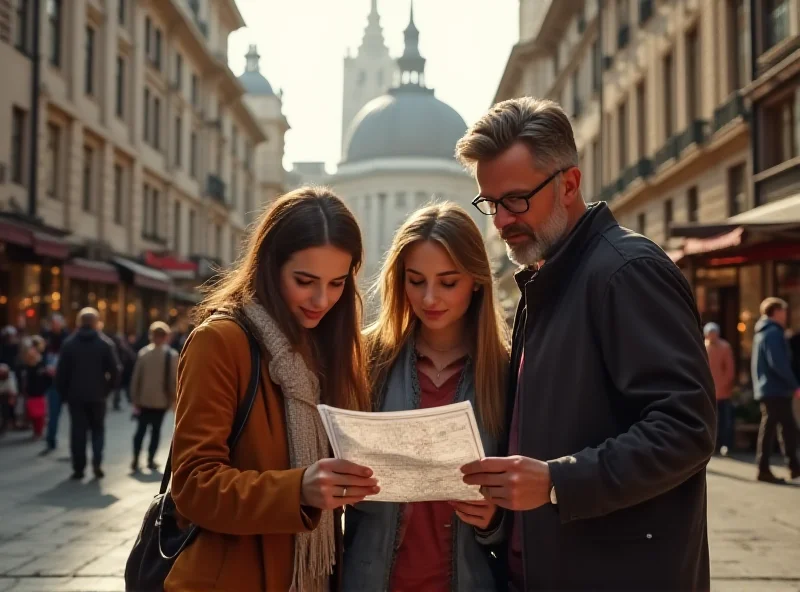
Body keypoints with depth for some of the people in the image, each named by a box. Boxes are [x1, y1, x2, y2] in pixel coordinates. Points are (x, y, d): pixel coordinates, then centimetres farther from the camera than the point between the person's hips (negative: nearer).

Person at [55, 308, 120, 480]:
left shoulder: (69, 343, -2)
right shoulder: (104, 344, -3)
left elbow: (61, 371, -3)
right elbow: (114, 370, -7)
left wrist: (63, 393, 6)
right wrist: (107, 388, 5)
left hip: (75, 395, 0)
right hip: (97, 395, 0)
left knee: (78, 431, 6)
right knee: (98, 429, 13)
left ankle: (79, 468, 6)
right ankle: (97, 463, -3)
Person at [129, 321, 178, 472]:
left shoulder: (143, 353, -1)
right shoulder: (172, 355, -8)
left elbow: (136, 377, -2)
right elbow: (174, 379, -8)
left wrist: (134, 398, 4)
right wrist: (173, 398, 2)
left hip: (144, 399, 2)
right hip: (161, 399, -1)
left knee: (141, 429, 9)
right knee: (156, 429, 9)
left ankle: (136, 460, 2)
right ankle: (151, 460, 9)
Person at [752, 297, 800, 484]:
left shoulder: (762, 332, 19)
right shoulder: (773, 332, -13)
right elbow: (778, 364, -21)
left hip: (768, 389, 10)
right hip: (776, 390, -10)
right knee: (769, 429, -4)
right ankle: (764, 470, 0)